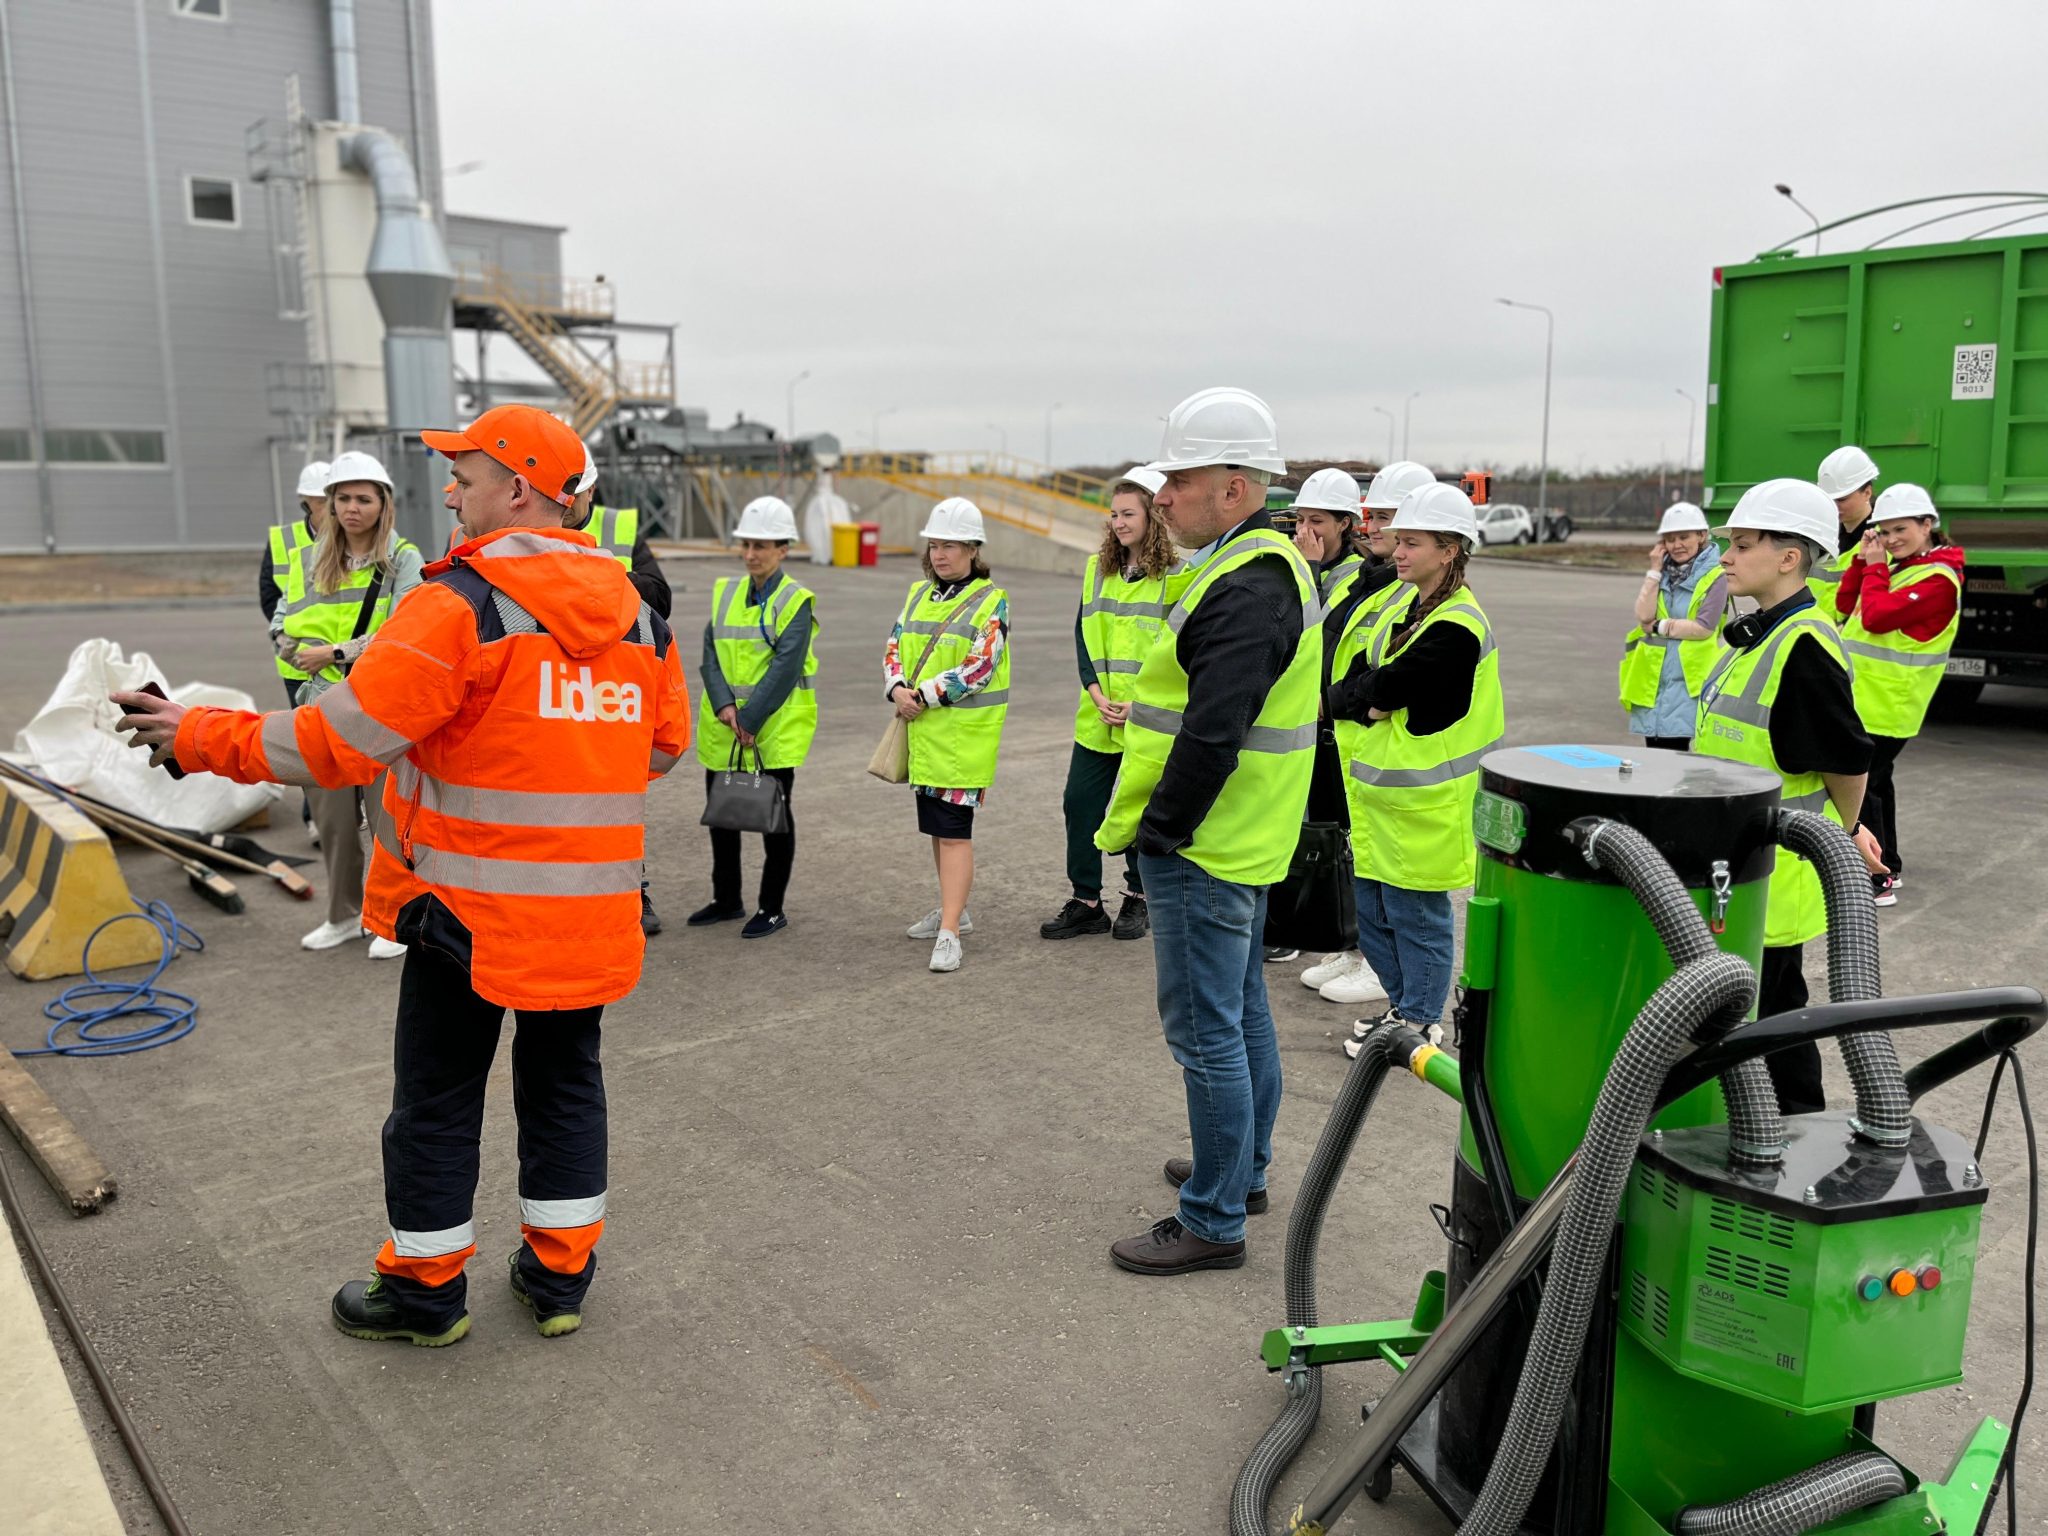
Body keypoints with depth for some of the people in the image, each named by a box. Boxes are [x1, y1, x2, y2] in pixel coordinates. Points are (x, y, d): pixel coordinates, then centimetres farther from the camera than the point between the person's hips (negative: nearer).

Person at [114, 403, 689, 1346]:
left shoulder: (461, 604, -16)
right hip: (591, 911, 5)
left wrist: (201, 737, -6)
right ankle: (559, 1275, 28)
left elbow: (342, 740, -18)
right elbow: (664, 745, 12)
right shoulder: (636, 614, 4)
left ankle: (425, 1287, 27)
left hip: (472, 902, -5)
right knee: (564, 1082, 18)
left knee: (438, 1096, 12)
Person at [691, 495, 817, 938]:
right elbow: (711, 652, 1)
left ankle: (772, 909, 14)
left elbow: (785, 667, -16)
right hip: (722, 727, 6)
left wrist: (750, 720, -20)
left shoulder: (796, 601, -8)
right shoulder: (725, 593, 9)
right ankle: (727, 900, 29)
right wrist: (724, 704, -15)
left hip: (777, 729, -6)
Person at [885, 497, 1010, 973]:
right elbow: (894, 647, 11)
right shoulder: (919, 594, 13)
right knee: (936, 825, 17)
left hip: (964, 733, -7)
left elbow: (978, 668, -16)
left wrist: (924, 695, -17)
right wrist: (898, 688, -8)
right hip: (922, 730, 7)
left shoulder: (992, 601, -8)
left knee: (954, 829, -9)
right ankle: (953, 909, 33)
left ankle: (949, 934, -8)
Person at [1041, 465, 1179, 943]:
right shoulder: (1097, 567, 7)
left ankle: (1137, 900, 24)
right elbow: (1083, 635, 6)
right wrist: (1097, 693, -7)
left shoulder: (1176, 576, -7)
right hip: (1097, 716, 4)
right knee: (1080, 802, 4)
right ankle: (1086, 902, 17)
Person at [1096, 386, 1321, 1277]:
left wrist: (1158, 831, -19)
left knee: (1205, 1031, -2)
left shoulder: (1246, 586, -22)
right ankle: (1243, 1169, 37)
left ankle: (1213, 1222, 9)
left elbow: (1212, 733, -28)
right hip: (1243, 841, 11)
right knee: (1241, 1011, 21)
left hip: (1204, 849, -11)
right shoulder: (1269, 564, 13)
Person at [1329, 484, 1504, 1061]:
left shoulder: (1456, 628, -20)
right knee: (1373, 909, 17)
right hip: (1381, 786, 9)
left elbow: (1385, 686, -22)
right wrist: (1367, 707, -12)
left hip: (1422, 798, -9)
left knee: (1416, 914, 4)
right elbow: (1357, 667, 6)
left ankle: (1418, 1023, 20)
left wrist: (1338, 699, -7)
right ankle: (1401, 1003, 34)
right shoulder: (1406, 600, 10)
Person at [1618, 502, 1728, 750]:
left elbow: (1704, 628, -14)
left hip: (1690, 684, -5)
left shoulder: (1715, 575, -3)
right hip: (1653, 682, 5)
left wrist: (1658, 627, -6)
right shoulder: (1663, 572, 12)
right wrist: (1655, 570, -2)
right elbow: (1643, 616, -2)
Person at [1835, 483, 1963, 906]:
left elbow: (1876, 617, -26)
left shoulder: (1939, 579, -17)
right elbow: (1846, 605, 9)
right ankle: (1887, 867, 30)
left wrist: (1875, 567, -13)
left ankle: (1877, 882, -6)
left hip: (1886, 703, -9)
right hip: (1865, 694, 9)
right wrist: (1864, 560, -2)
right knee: (1875, 779, 18)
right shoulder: (1894, 565, 10)